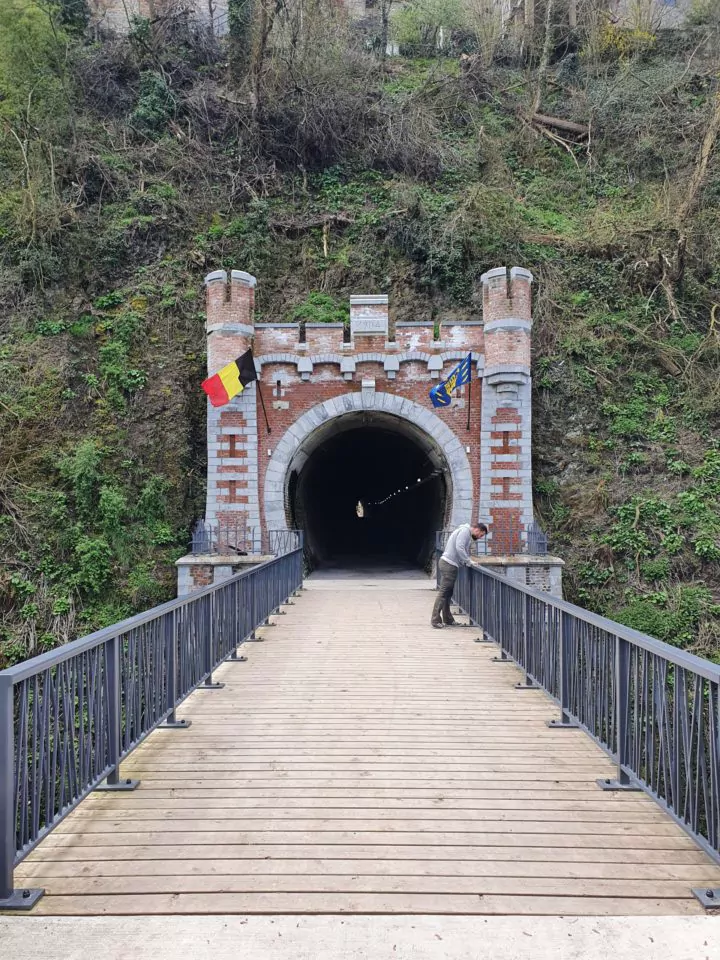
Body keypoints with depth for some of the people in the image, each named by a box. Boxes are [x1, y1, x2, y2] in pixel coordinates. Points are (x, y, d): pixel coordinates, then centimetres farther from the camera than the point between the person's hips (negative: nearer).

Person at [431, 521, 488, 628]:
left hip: (447, 563, 10)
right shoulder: (465, 531, -10)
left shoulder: (465, 532, 22)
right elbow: (459, 547, -21)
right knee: (443, 592, -9)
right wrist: (468, 562, -15)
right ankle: (435, 619, -7)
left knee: (448, 593, 12)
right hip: (449, 564, -10)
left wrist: (467, 561, 8)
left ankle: (447, 619, 17)